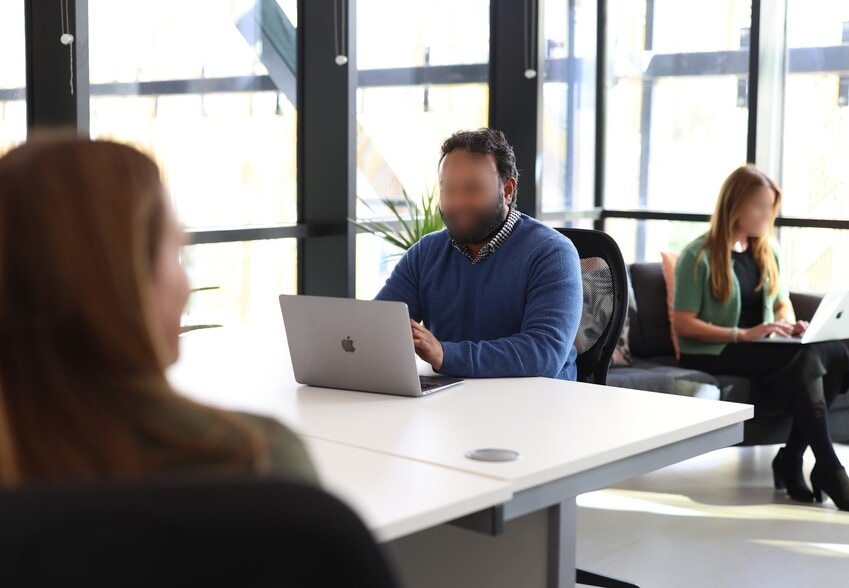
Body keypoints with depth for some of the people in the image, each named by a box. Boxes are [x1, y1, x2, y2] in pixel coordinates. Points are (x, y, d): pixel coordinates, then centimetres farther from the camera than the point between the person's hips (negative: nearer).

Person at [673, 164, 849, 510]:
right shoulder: (699, 256, -8)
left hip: (763, 350, 6)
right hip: (712, 353, -6)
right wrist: (742, 335, -22)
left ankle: (791, 458, -18)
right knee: (806, 359, -31)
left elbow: (783, 303, 21)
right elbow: (683, 324, -12)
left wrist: (790, 325, -4)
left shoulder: (769, 251, 13)